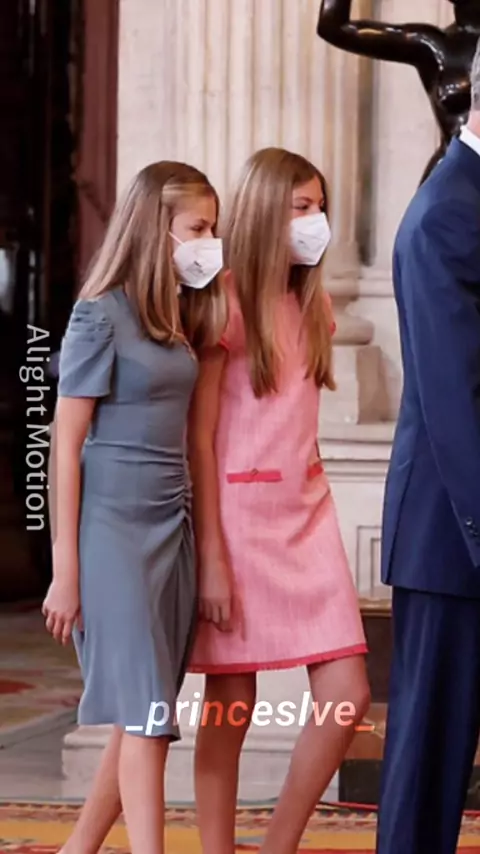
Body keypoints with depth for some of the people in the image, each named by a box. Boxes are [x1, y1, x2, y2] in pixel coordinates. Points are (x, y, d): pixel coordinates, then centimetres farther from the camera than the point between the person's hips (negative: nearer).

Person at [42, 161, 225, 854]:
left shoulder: (179, 317, 11)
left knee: (143, 719, 8)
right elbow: (66, 446, -8)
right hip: (114, 530, -7)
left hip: (173, 528, 7)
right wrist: (65, 570, -10)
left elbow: (181, 429, 12)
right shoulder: (101, 316, -8)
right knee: (146, 716, -9)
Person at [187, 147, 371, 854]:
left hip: (307, 511, 6)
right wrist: (211, 557, -14)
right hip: (239, 512, -6)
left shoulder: (313, 306, 13)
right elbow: (200, 437, -10)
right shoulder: (225, 305, -7)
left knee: (347, 695, -3)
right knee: (230, 709, -2)